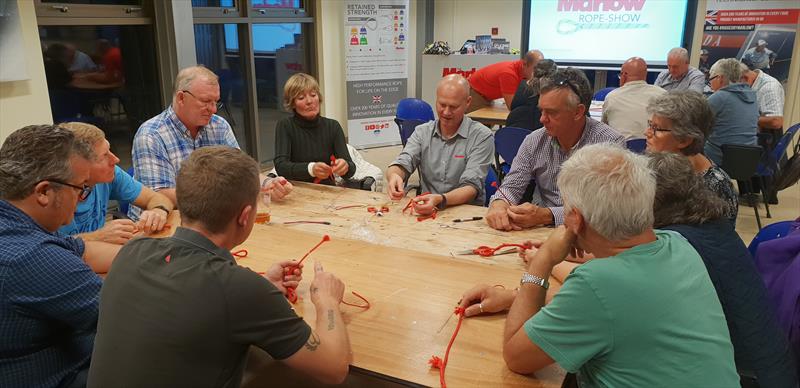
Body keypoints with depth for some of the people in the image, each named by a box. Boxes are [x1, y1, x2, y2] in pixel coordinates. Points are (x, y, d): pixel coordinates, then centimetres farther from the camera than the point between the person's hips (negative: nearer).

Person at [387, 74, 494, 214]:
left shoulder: (482, 137, -5)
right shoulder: (422, 132, 9)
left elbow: (471, 187, -15)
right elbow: (402, 164, -3)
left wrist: (440, 200, -34)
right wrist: (394, 176, -29)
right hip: (426, 210, 1)